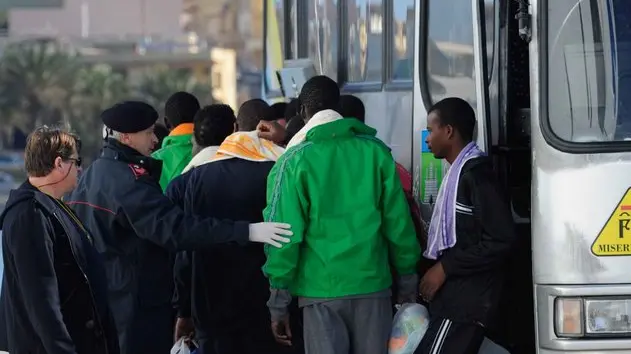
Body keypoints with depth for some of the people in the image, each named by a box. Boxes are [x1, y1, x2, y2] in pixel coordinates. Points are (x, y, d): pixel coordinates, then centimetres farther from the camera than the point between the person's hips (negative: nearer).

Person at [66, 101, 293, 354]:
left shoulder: (90, 176, 13)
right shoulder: (127, 180, -19)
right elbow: (175, 228, -30)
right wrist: (245, 231, -34)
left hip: (97, 302, 10)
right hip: (136, 305, -10)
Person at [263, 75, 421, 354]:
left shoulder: (294, 161, -4)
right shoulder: (376, 151, 3)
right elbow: (398, 222, 3)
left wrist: (278, 305, -2)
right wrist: (407, 282, 14)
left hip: (321, 289, -2)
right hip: (373, 286, 2)